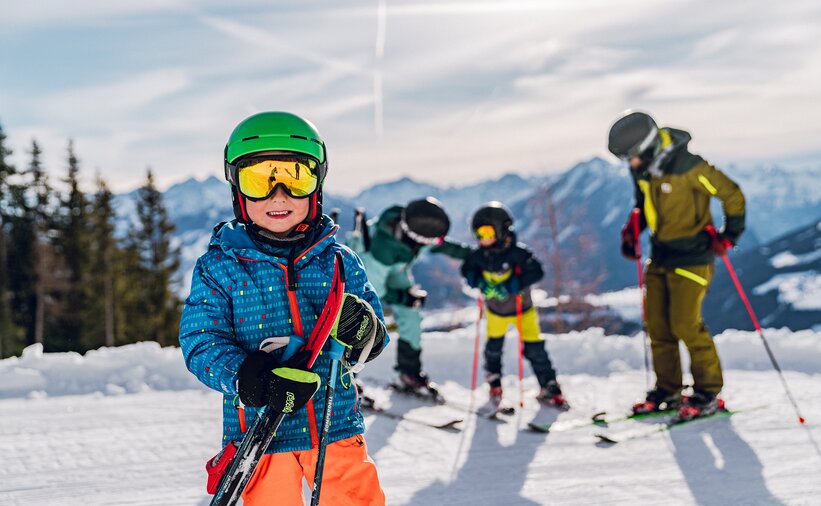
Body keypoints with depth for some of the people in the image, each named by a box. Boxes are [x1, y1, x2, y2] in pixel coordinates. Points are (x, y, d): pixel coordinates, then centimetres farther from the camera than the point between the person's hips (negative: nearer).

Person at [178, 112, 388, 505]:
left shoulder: (340, 262, 3)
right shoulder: (217, 268, -2)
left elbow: (374, 342, 6)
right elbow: (201, 344, -9)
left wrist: (362, 329, -19)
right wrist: (248, 377, -28)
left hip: (336, 427, 2)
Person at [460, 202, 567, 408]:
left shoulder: (517, 252, -26)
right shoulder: (480, 255, -14)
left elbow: (537, 271, -34)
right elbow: (467, 269, 3)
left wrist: (515, 284, -43)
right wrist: (477, 281, -18)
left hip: (522, 308, -3)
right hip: (496, 310, 3)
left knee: (534, 348, -5)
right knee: (493, 347, 10)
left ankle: (549, 388, 6)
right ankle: (494, 383, 37)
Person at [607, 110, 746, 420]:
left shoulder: (688, 167, -21)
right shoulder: (642, 170, 2)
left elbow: (733, 195, -12)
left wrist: (729, 235, -11)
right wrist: (631, 231, 10)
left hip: (691, 257, -7)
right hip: (660, 256, 7)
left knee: (685, 325, -10)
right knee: (657, 324, 5)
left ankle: (708, 393, 4)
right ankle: (667, 392, 16)